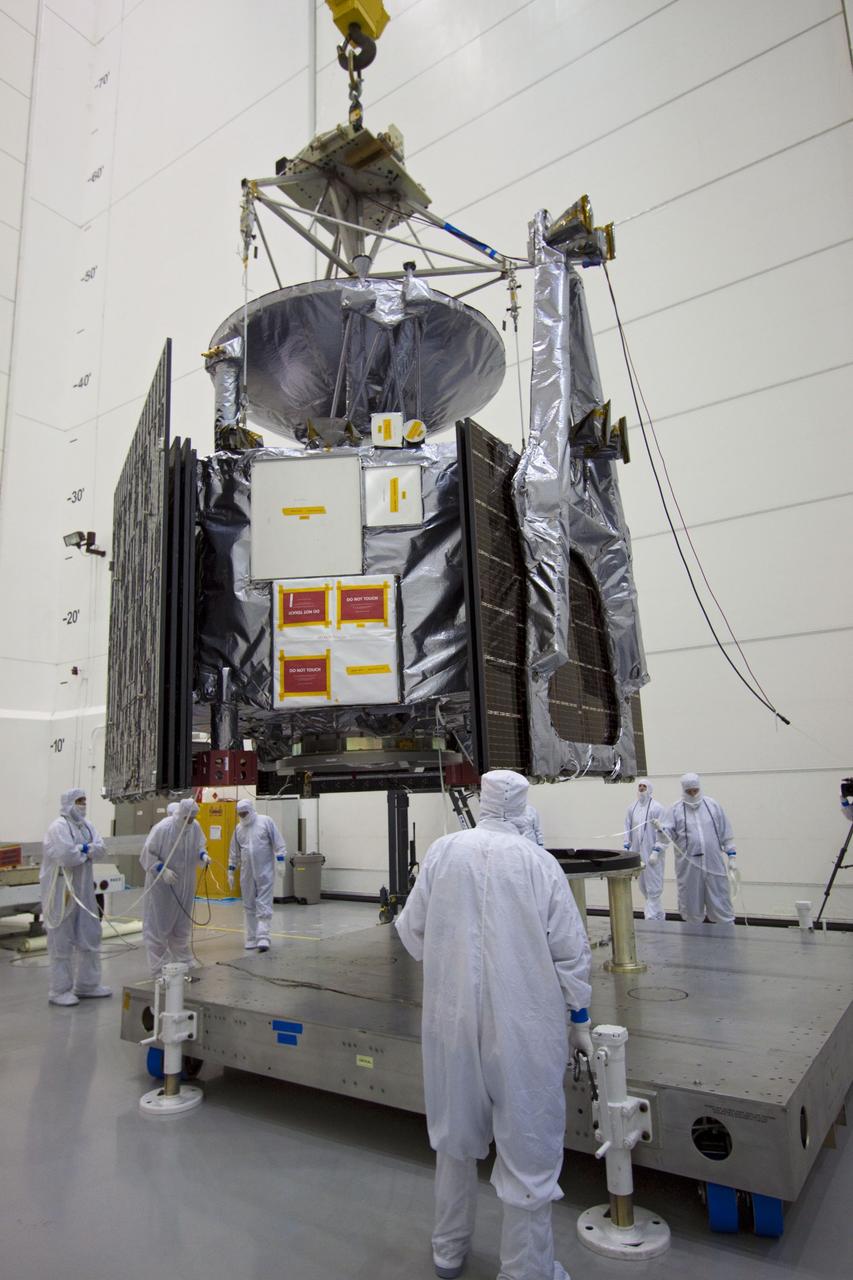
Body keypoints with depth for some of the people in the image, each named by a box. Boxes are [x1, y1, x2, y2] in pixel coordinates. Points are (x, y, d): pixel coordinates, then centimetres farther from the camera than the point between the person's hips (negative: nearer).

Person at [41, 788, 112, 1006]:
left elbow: (100, 849, -2)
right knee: (62, 941, 2)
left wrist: (80, 849, -18)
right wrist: (88, 850, -9)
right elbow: (66, 856, -25)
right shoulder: (58, 827, -14)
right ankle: (59, 990, 14)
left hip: (84, 890, 8)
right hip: (62, 890, -8)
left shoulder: (86, 824, 9)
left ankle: (86, 985, 27)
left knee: (90, 936, 14)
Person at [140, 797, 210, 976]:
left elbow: (199, 846, 8)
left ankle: (184, 958, 34)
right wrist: (163, 870, -26)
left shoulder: (195, 827, -8)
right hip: (162, 885, -5)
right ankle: (159, 965, 16)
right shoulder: (162, 828, -23)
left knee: (182, 923, 18)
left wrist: (203, 855, -13)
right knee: (159, 924, 5)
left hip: (184, 885, 5)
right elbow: (148, 853, -16)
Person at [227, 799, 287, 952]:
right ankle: (251, 938, 19)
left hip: (265, 871, -5)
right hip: (247, 873, 5)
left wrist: (281, 861, -14)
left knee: (264, 905, -7)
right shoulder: (238, 828, 9)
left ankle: (263, 937, -7)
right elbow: (234, 852, 15)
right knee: (249, 906, 10)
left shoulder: (266, 821, -5)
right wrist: (231, 872, 15)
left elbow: (278, 843, -7)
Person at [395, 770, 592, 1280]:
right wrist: (580, 1020, 7)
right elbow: (571, 951, -7)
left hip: (452, 1018, 3)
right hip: (525, 1026, -3)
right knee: (529, 1149, 13)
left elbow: (412, 930, 0)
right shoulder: (540, 862, -12)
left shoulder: (444, 851, -7)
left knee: (456, 1136, 23)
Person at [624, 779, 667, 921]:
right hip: (637, 853, 7)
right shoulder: (632, 807, 9)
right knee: (643, 887, 14)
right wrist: (627, 848, 9)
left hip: (652, 854, -6)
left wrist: (656, 851, -16)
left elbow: (662, 831, -12)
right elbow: (628, 828, 13)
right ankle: (658, 916, 27)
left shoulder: (657, 807, -9)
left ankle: (652, 918, 3)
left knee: (653, 888, -4)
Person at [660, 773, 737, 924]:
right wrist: (660, 828, -25)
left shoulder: (713, 805, 6)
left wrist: (731, 856, 7)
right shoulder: (676, 809, 2)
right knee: (691, 906, 8)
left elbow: (726, 833, 10)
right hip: (688, 867, 0)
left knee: (721, 903, 5)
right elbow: (669, 834, -4)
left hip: (714, 864, 1)